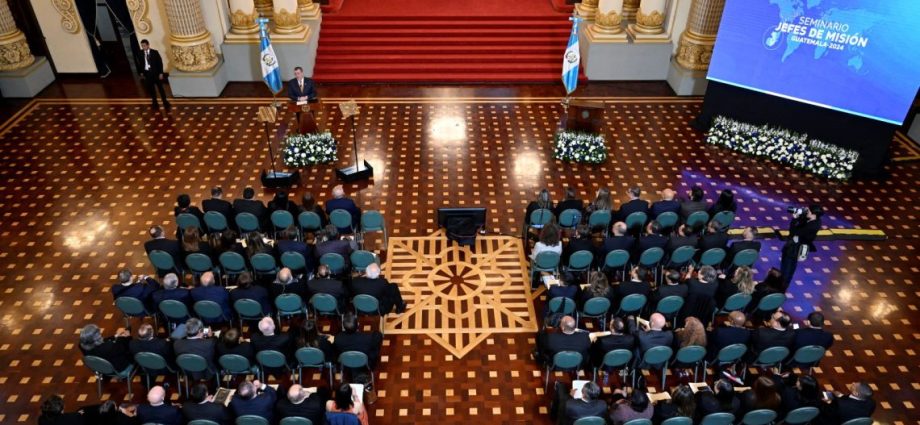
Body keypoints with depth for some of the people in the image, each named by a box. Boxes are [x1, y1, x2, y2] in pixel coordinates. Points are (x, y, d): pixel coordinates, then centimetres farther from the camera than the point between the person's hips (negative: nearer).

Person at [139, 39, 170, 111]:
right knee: (150, 89, 8)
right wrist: (141, 72, 6)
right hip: (147, 73, 3)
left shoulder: (155, 52, -9)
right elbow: (141, 63, 8)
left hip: (156, 73, -3)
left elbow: (160, 62, -6)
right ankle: (155, 103, 18)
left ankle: (165, 103, 13)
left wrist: (161, 73, -10)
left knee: (160, 88, 4)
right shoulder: (141, 53, -1)